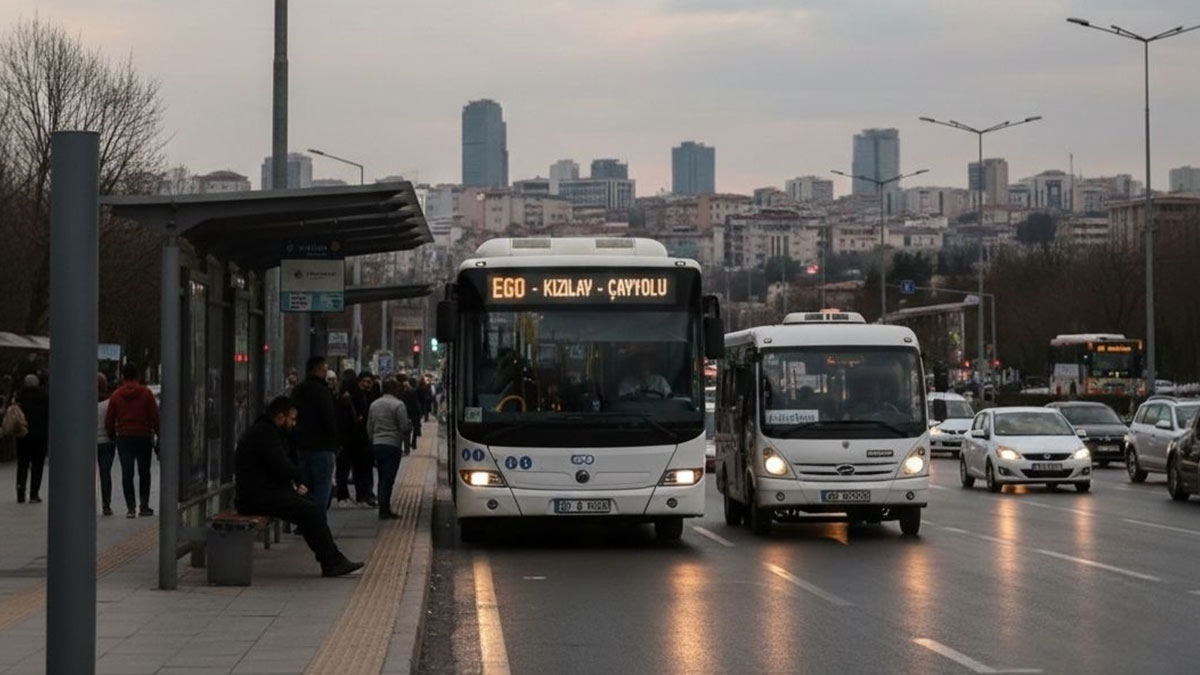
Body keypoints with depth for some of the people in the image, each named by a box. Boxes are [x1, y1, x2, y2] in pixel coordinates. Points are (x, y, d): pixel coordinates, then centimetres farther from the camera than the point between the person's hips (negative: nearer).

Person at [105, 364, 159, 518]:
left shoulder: (116, 395, 2)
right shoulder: (146, 393, -2)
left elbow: (109, 419, 3)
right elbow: (155, 417, -5)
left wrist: (111, 435, 17)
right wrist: (159, 434, 2)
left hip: (123, 437, 0)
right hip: (144, 437, 0)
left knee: (126, 473, 0)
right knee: (144, 473, 11)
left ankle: (130, 507, -7)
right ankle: (144, 506, 11)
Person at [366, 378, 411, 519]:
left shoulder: (374, 404, 12)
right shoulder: (398, 405, -10)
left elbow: (369, 427, 17)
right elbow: (404, 427, -12)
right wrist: (410, 423, 9)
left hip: (376, 444, 7)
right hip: (392, 445, -7)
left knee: (383, 478, 14)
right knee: (388, 479, -6)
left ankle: (384, 509, 16)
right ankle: (384, 510, -9)